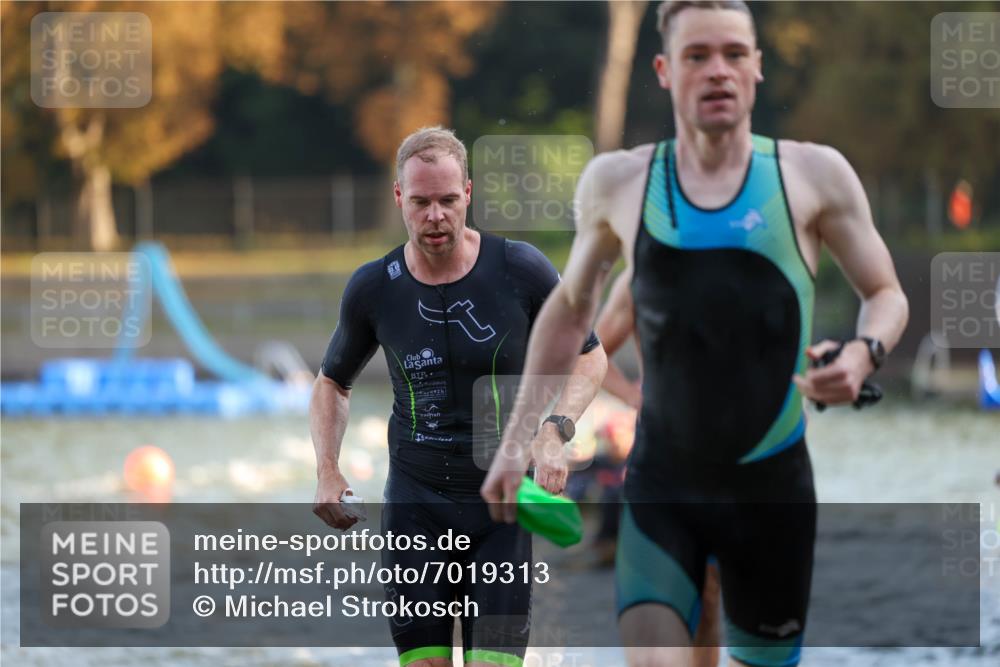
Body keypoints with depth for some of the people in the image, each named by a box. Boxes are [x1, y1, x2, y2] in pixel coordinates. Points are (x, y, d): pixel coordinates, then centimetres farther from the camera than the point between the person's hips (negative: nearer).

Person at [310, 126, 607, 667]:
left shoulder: (522, 271, -7)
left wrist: (554, 433, -11)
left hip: (503, 502, -1)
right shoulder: (372, 289, -1)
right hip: (416, 500, 1)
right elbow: (333, 383, 16)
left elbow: (589, 356, 7)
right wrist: (327, 472, -1)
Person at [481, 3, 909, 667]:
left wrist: (864, 353, -15)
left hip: (773, 486, 0)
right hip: (662, 484, 0)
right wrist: (517, 440, 13)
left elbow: (886, 295, 8)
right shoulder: (618, 183, 2)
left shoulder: (813, 175, -2)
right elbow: (570, 307, 18)